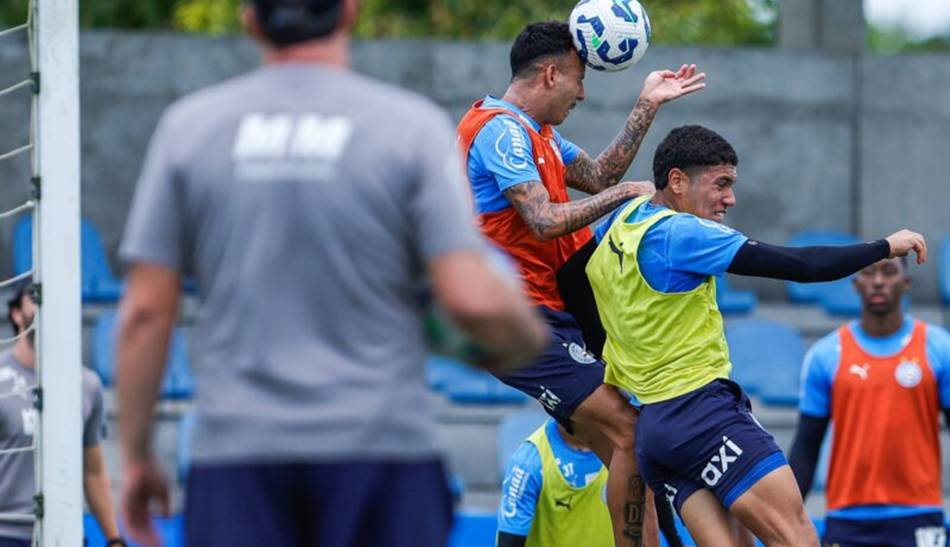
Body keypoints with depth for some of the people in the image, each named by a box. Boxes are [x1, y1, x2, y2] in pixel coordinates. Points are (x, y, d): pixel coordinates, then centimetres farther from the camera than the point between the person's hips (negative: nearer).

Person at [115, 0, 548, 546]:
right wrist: (528, 340, 13)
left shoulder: (188, 126, 4)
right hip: (380, 450, -2)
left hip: (236, 452, 2)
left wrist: (136, 456, 11)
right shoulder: (412, 125, -2)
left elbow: (146, 312, 3)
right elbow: (473, 299, -10)